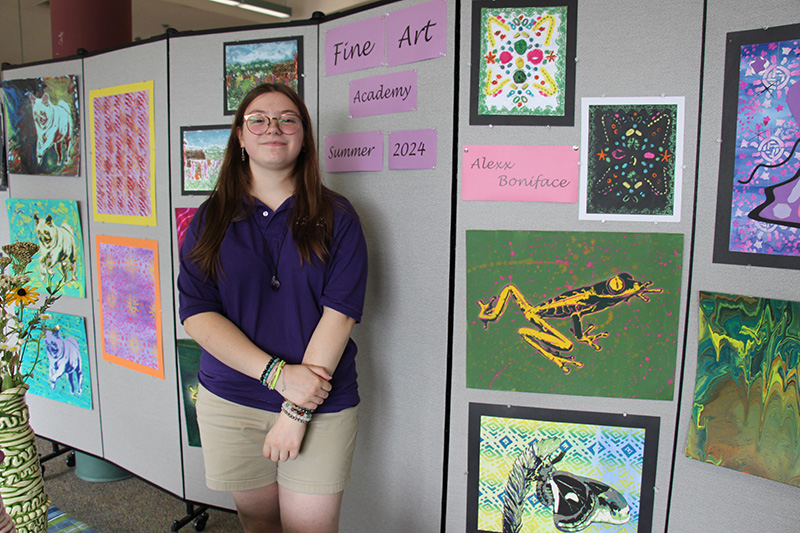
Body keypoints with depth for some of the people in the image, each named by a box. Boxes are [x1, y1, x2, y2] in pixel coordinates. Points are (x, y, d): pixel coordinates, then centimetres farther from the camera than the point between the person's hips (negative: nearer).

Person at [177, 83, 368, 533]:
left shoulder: (337, 218, -3)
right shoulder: (210, 220, 2)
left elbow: (339, 314, -11)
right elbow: (198, 315, -6)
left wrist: (298, 410, -15)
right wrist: (278, 374, -17)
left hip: (322, 406, -2)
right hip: (230, 401, 2)